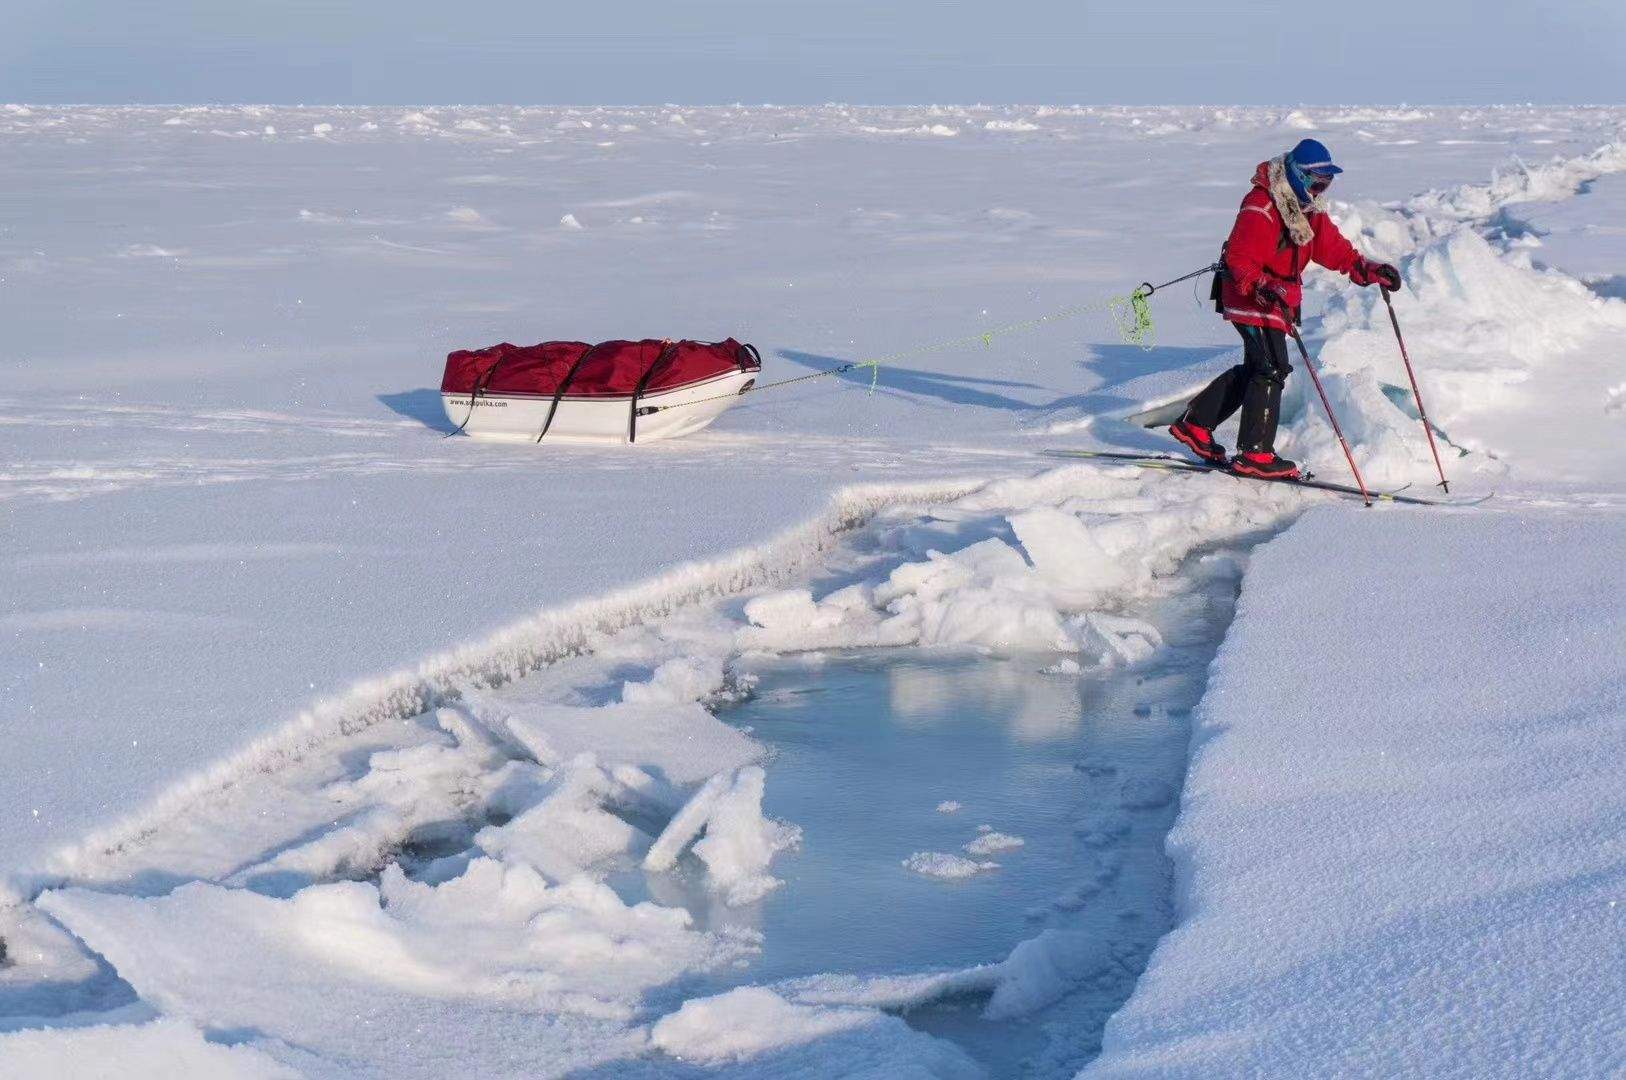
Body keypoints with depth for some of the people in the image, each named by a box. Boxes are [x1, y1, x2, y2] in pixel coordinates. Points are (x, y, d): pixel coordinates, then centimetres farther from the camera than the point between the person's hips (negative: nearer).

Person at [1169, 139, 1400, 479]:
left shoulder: (1309, 210, 9)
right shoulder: (1260, 208, -21)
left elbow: (1334, 249, 10)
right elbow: (1240, 260, -25)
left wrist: (1370, 270, -3)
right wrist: (1265, 288, -41)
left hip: (1279, 297, 10)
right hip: (1249, 298, -10)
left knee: (1254, 369, 17)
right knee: (1272, 369, -14)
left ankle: (1194, 424, 28)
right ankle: (1254, 454, -10)